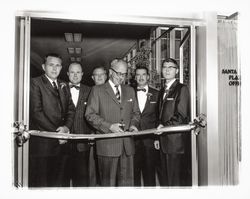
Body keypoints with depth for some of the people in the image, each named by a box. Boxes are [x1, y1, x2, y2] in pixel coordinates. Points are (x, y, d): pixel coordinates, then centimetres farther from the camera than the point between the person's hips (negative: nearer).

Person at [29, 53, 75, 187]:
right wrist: (56, 132, -14)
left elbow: (71, 109, 12)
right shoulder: (35, 83, -4)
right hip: (42, 143, -6)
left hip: (60, 143, 6)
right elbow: (36, 112, -12)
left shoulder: (63, 86, 17)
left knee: (57, 182, 12)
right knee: (40, 183, 1)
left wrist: (66, 127, -7)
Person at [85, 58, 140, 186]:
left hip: (127, 144, 4)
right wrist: (109, 126, -15)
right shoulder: (97, 90, 1)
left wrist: (133, 124, 0)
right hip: (107, 145, -4)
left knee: (127, 181, 8)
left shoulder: (130, 91, 16)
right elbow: (90, 115, -5)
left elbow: (136, 112, 22)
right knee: (108, 182, 4)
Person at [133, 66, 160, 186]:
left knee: (150, 173, 5)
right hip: (133, 140, 0)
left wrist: (158, 138, -1)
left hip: (150, 141, 0)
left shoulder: (156, 94, 8)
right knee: (133, 173, 3)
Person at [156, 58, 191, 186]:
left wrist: (164, 126, -17)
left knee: (176, 179, -2)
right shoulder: (162, 91, 18)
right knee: (165, 177, 14)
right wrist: (157, 137, 12)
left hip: (176, 140, -7)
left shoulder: (182, 89, -6)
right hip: (164, 141, 8)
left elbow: (181, 115, -13)